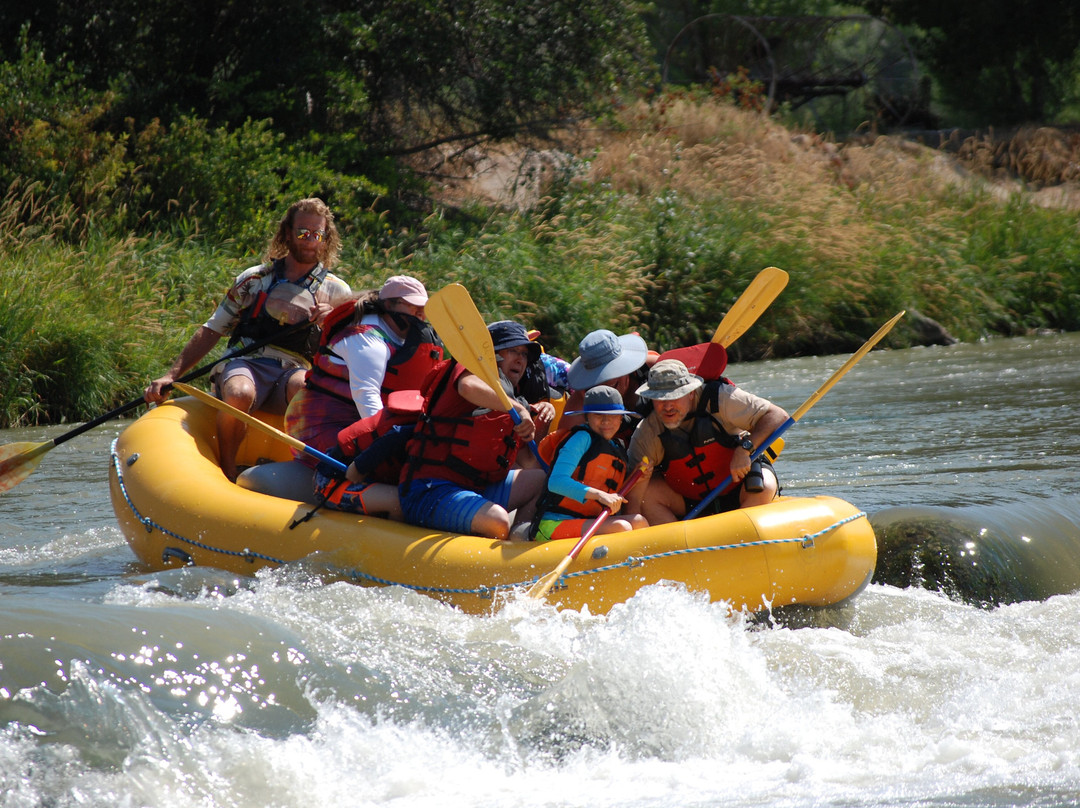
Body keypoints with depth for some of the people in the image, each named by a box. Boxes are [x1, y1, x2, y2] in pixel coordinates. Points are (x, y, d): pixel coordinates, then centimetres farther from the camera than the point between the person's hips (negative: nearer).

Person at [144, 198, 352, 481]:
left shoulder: (338, 292, 15)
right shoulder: (254, 280, 15)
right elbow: (211, 331, 14)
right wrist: (171, 376, 5)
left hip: (295, 373, 0)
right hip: (247, 364, 0)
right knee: (239, 394, -37)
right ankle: (227, 474, -17)